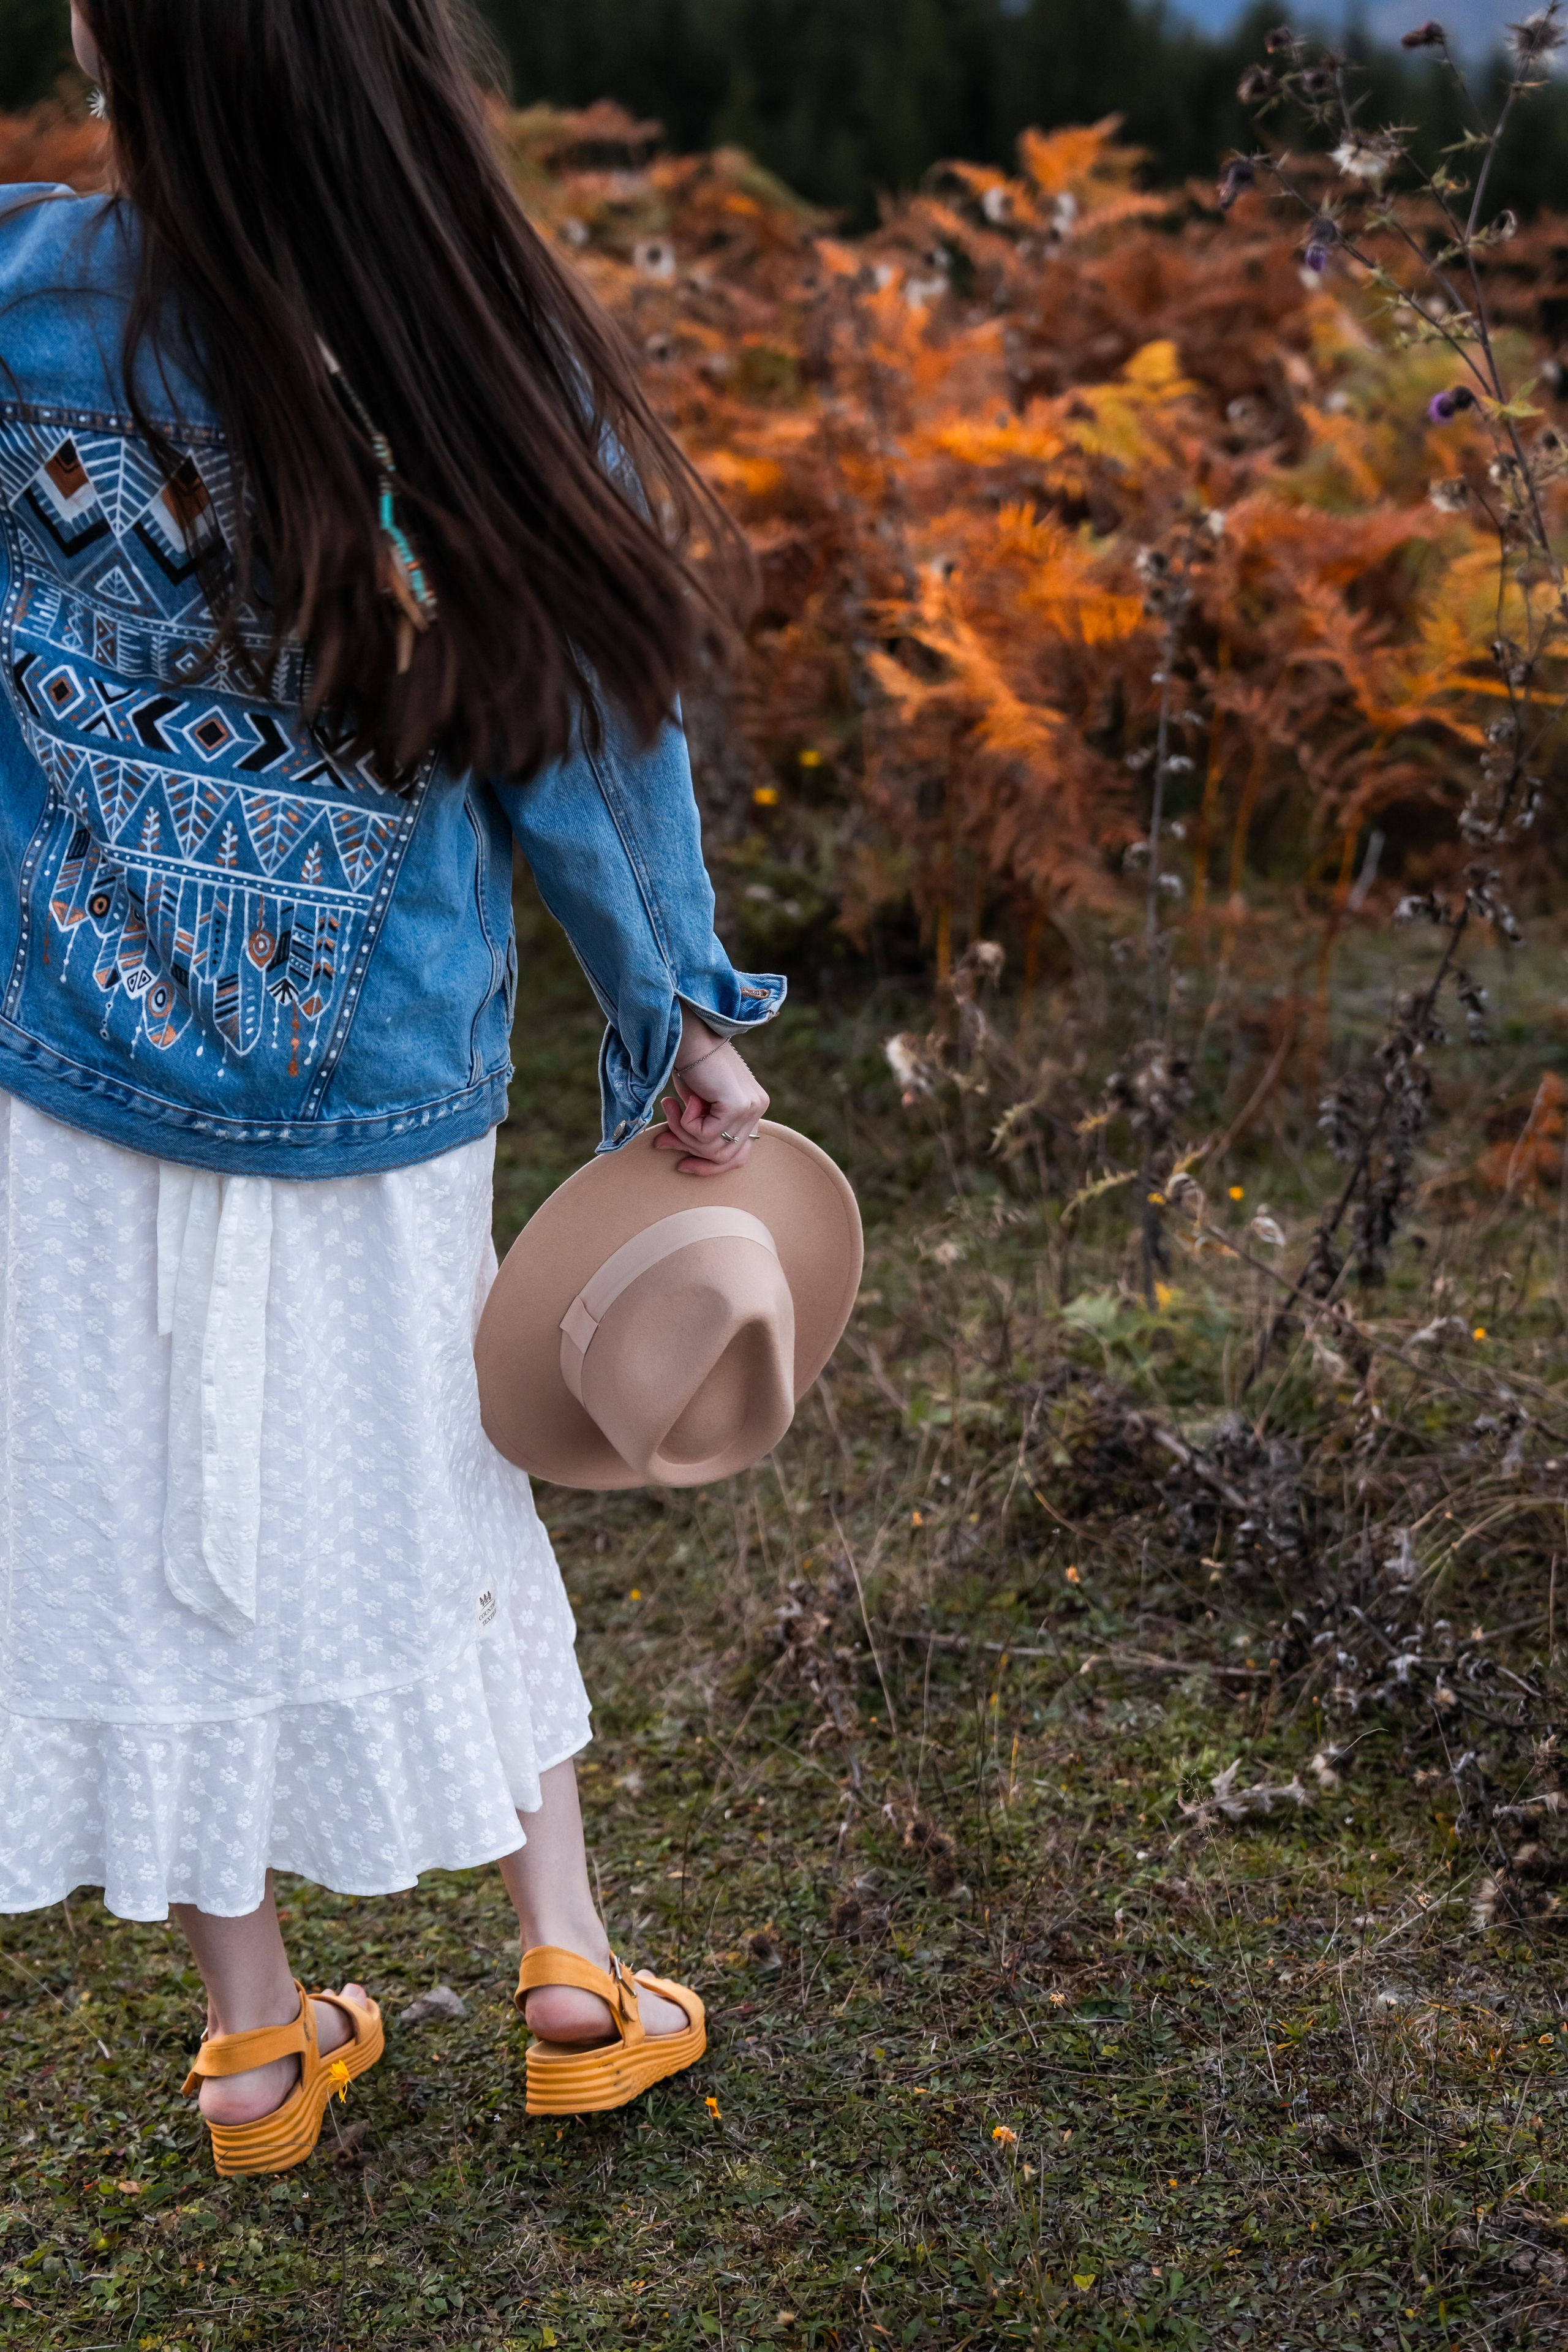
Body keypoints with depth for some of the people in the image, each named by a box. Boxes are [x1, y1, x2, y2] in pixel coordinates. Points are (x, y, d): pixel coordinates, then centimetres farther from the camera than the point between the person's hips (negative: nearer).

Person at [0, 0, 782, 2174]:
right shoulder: (502, 374, -10)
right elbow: (591, 749, -3)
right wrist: (687, 1019, 8)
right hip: (387, 1103, 2)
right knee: (435, 1506, 21)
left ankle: (262, 2041, 28)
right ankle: (569, 1957, 31)